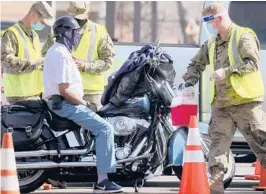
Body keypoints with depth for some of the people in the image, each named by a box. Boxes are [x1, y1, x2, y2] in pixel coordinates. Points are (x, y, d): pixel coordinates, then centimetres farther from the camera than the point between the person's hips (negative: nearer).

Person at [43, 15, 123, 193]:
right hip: (64, 103, -11)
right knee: (105, 128, -17)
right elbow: (64, 90, -23)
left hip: (60, 102, 11)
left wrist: (85, 102, 16)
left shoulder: (56, 51, 17)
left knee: (101, 124, 21)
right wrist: (85, 103, -12)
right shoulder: (62, 55, -17)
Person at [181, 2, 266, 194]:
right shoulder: (211, 44, 17)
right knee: (218, 143, -1)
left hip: (246, 102, -7)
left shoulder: (243, 37, -5)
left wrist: (227, 72, -21)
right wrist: (189, 82, 7)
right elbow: (196, 64, 26)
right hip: (221, 105, 7)